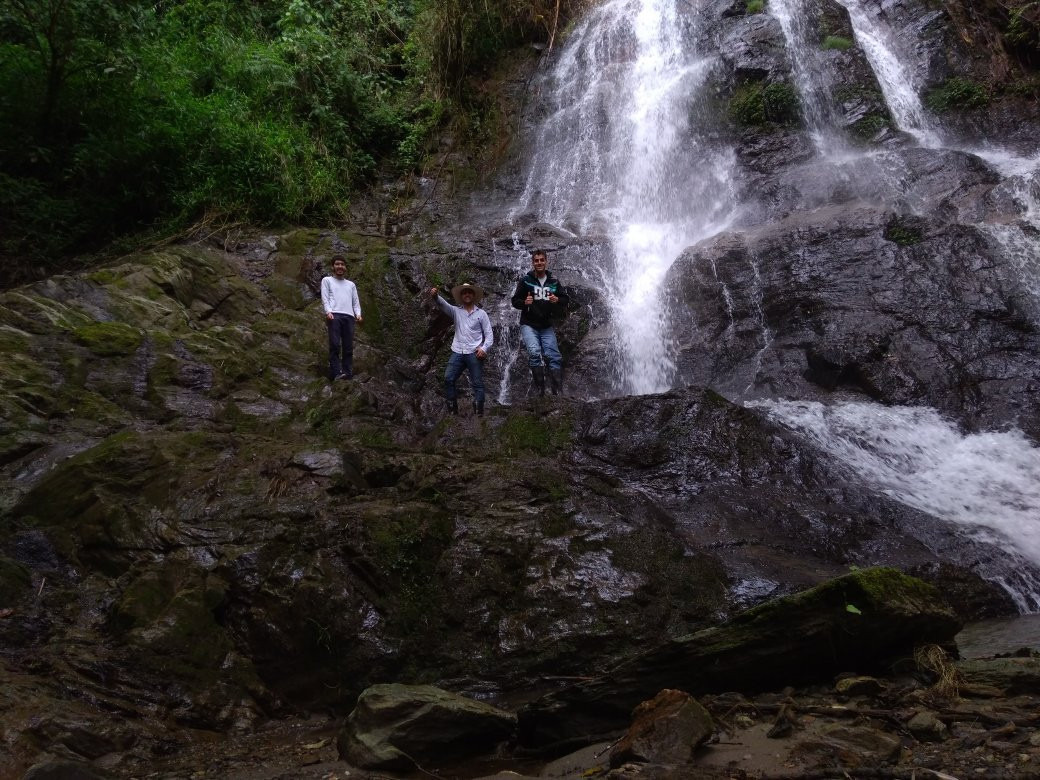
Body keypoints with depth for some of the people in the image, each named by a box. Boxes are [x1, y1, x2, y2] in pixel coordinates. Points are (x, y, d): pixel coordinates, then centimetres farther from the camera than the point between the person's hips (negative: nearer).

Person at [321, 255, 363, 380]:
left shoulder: (351, 284, 30)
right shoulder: (327, 280, 20)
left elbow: (356, 302, 22)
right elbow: (325, 298, 7)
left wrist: (358, 314, 2)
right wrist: (328, 312, -12)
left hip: (349, 316, 3)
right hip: (334, 315, -3)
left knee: (349, 348, -5)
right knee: (335, 345, -17)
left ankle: (348, 374, -9)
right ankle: (336, 373, -23)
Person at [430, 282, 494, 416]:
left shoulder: (481, 313, 9)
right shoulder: (456, 311, 12)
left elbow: (489, 334, 6)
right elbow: (443, 304, -8)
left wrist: (484, 349, -12)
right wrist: (435, 296, -31)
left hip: (474, 353, -2)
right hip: (457, 352, 2)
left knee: (477, 383, -2)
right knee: (448, 379, -8)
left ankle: (479, 412, 0)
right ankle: (452, 409, -2)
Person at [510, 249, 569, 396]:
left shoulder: (554, 282, 8)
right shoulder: (526, 281, 1)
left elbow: (566, 299, 12)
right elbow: (515, 301, 3)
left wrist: (557, 300, -10)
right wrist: (524, 302, -19)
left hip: (546, 327, 3)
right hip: (528, 325, -3)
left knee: (554, 356, -4)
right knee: (535, 352, -24)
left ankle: (558, 392, 0)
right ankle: (540, 390, -19)